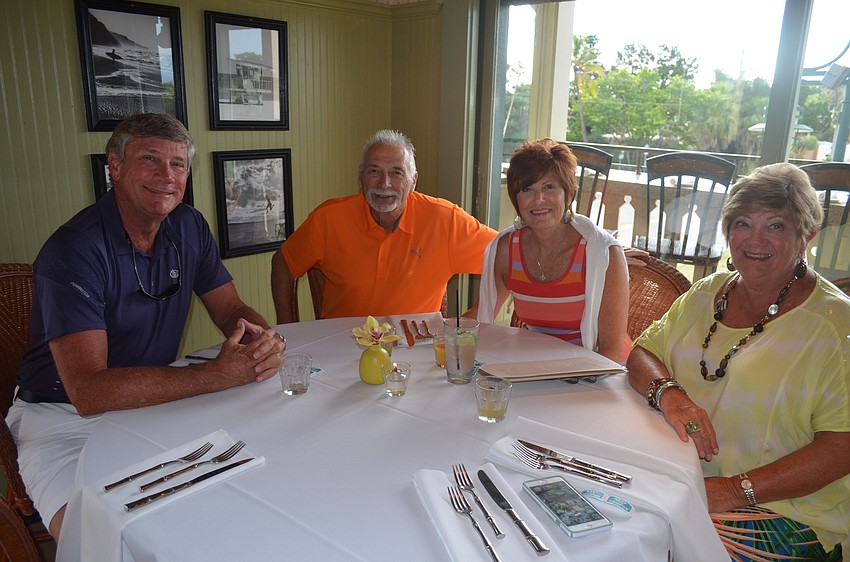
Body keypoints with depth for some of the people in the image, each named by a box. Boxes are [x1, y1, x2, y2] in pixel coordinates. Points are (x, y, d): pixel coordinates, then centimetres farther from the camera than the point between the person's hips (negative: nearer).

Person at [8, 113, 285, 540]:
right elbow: (87, 391, -28)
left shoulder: (189, 228, -1)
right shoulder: (73, 250, -21)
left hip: (155, 398, 6)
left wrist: (262, 337, -21)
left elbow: (231, 310, 4)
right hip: (66, 416, -5)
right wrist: (218, 374, -35)